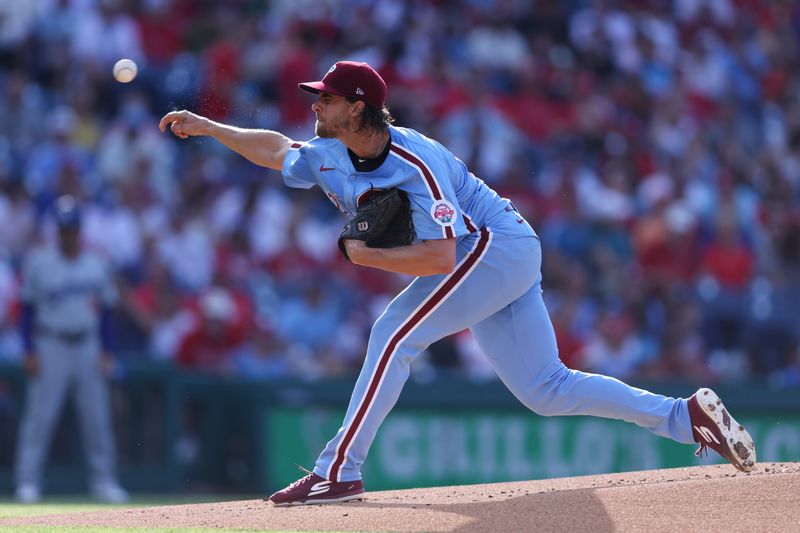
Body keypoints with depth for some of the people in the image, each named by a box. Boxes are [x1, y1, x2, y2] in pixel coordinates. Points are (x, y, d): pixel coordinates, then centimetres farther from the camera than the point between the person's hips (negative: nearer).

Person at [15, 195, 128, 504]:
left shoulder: (97, 267, 9)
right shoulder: (38, 263, 0)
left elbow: (106, 312, 13)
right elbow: (27, 309, 1)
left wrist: (106, 354, 5)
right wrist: (29, 352, -7)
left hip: (88, 348, 3)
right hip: (50, 347, -3)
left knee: (97, 417, 3)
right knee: (40, 416, -7)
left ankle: (102, 481, 11)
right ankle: (27, 481, -5)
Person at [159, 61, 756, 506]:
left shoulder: (415, 165, -26)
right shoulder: (332, 158, 1)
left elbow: (440, 257, -32)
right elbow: (278, 149, 21)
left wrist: (366, 256, -25)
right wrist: (207, 127, 16)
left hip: (498, 247, -9)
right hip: (495, 263, 9)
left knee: (394, 334, -18)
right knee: (546, 390, 6)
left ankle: (339, 471, -17)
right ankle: (686, 415, 6)